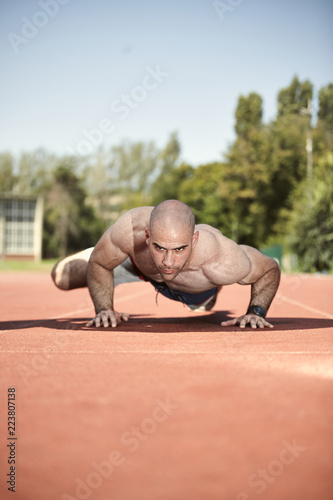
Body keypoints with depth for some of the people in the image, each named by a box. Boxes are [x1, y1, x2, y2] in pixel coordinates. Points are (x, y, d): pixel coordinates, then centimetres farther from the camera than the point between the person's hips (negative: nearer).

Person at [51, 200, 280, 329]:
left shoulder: (224, 261, -52)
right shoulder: (131, 227, -49)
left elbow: (270, 270, -29)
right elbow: (98, 265, -25)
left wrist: (256, 312, -42)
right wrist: (104, 309, -37)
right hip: (138, 260, 0)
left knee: (203, 304, 37)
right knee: (63, 276, 12)